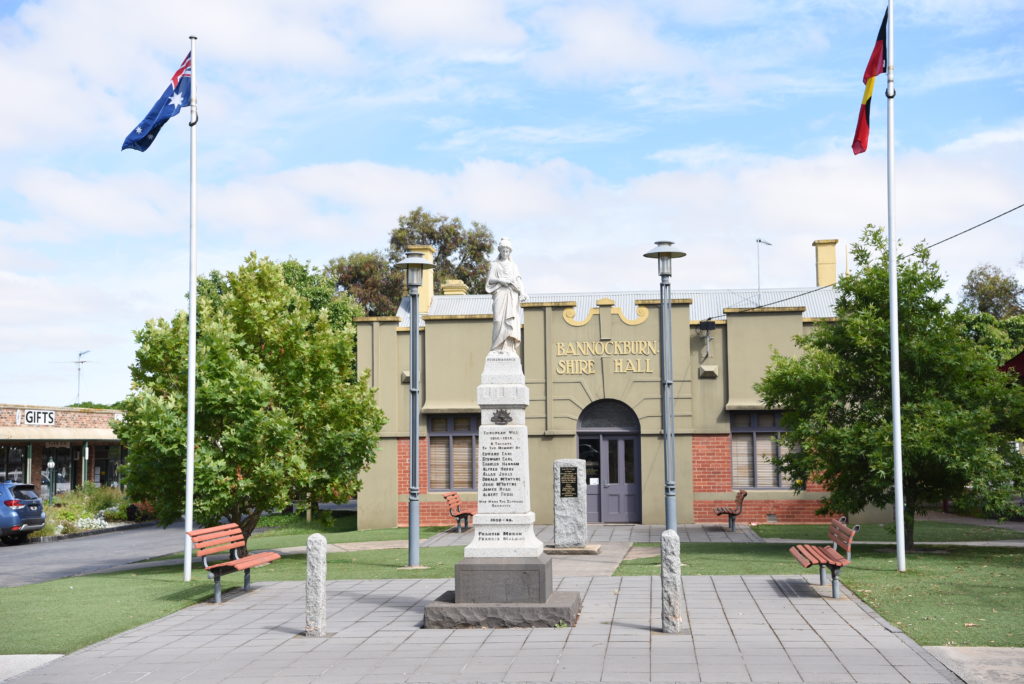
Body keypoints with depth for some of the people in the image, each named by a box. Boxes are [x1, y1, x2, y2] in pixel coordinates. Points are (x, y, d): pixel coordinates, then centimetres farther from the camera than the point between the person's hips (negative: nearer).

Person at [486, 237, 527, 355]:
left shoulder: (513, 265, 20)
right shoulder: (495, 264, 15)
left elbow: (518, 280, 9)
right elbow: (490, 279, 5)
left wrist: (522, 294, -6)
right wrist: (500, 280, -14)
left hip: (512, 295, 2)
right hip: (500, 293, -2)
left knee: (511, 321, -11)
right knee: (500, 319, -14)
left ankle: (509, 348, -15)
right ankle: (498, 348, -15)